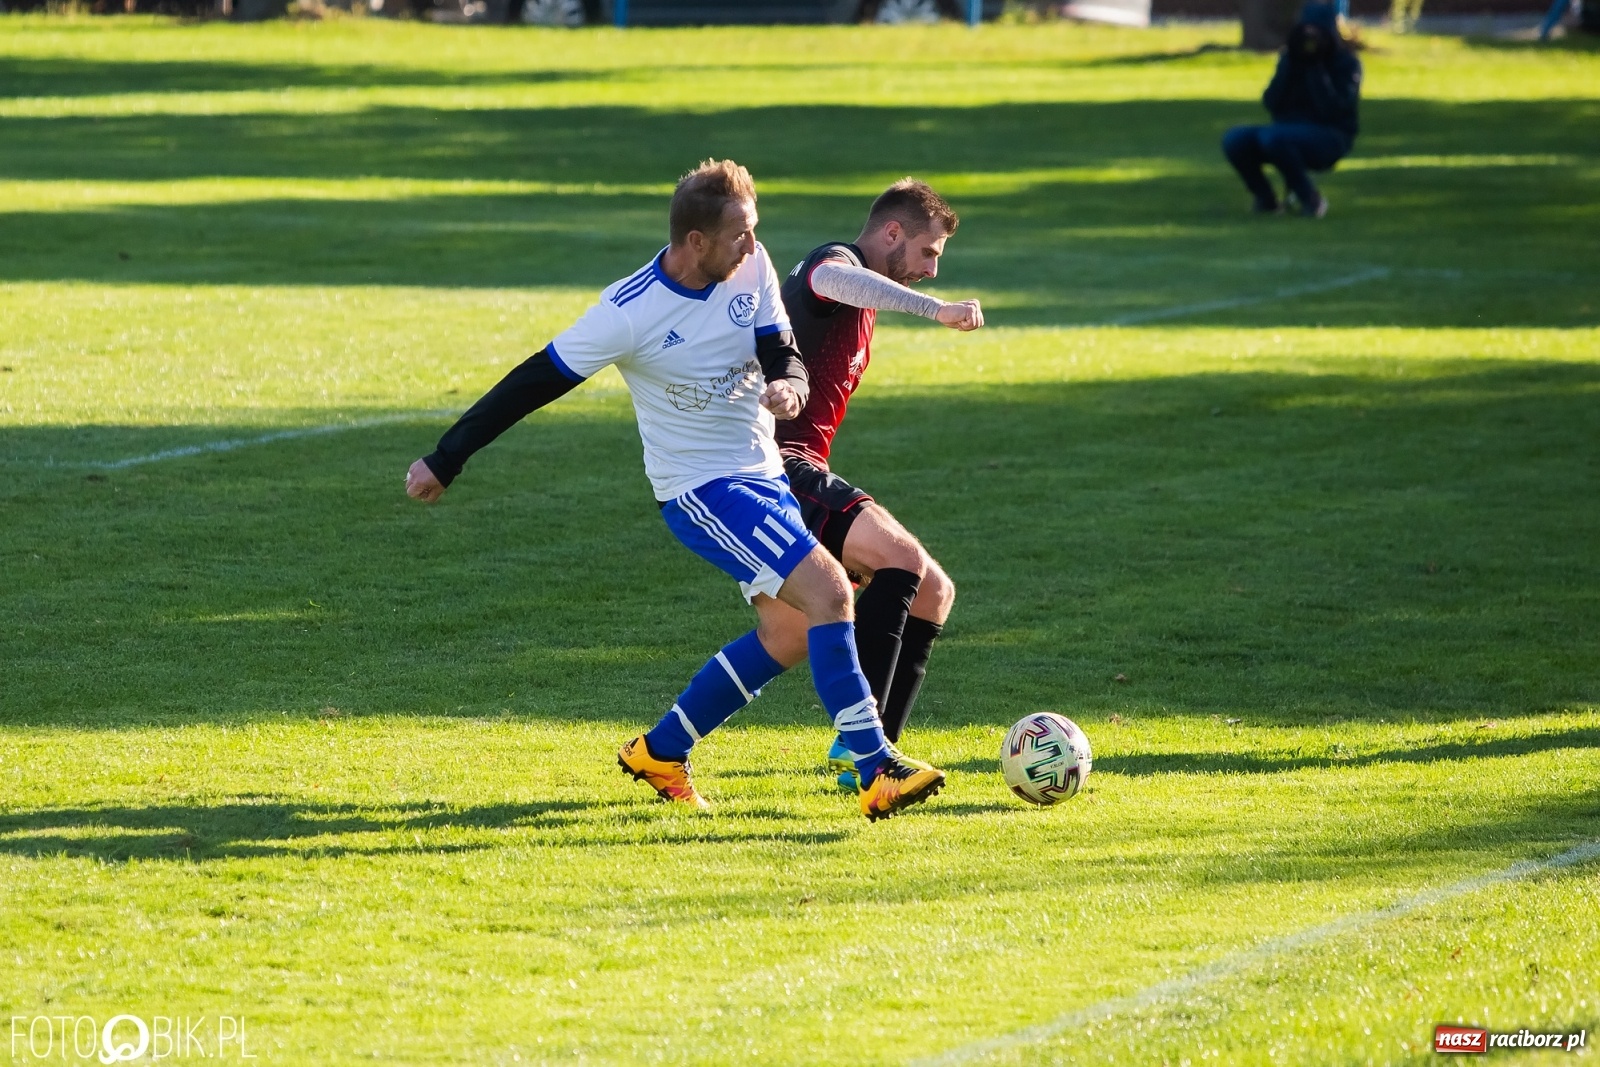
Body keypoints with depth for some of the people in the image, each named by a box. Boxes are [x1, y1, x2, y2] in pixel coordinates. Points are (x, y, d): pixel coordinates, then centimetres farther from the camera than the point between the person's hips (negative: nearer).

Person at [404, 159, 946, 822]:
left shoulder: (750, 267, -4)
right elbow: (534, 383, -13)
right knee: (829, 592, -21)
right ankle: (877, 772, -20)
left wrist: (789, 385, -24)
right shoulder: (630, 313, -21)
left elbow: (781, 354, 3)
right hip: (701, 491, -8)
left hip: (763, 474, 8)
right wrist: (444, 461, -7)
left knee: (787, 636, 10)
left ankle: (660, 753, 26)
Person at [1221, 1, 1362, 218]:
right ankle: (1266, 199, -2)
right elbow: (1272, 104, -1)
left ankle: (1310, 199, -20)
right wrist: (1289, 66, -12)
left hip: (1330, 138, -6)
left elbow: (1333, 112, -19)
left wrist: (1316, 69, -20)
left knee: (1272, 137, -35)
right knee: (1234, 139, -19)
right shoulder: (1291, 58, 7)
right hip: (1289, 131, 6)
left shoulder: (1346, 63, -7)